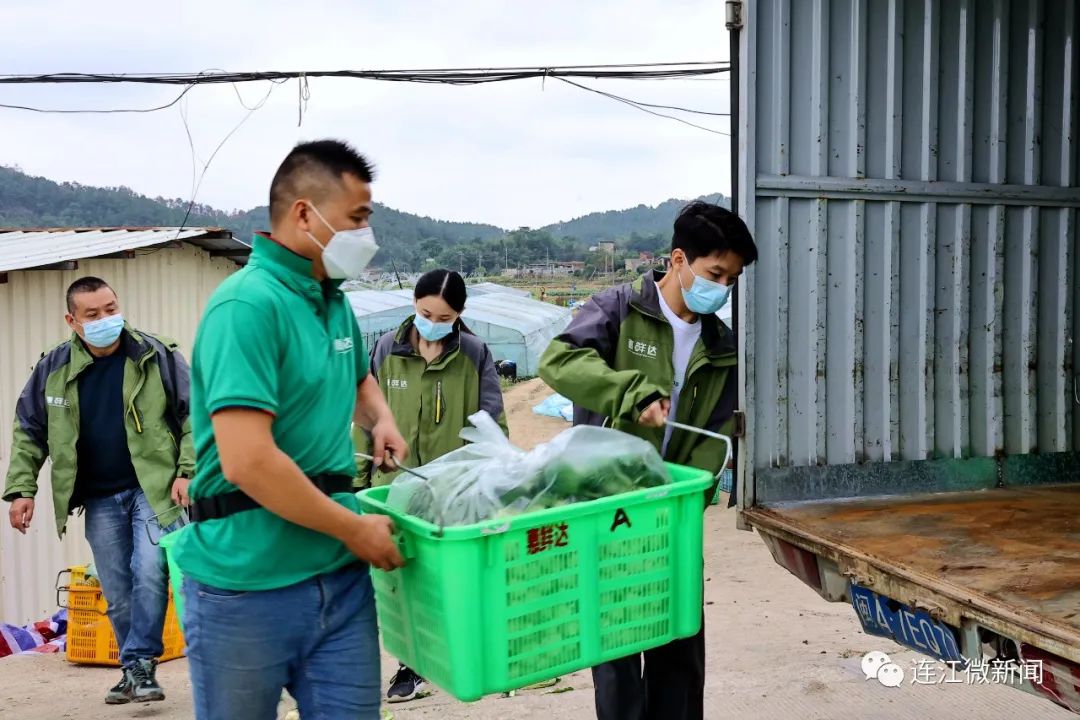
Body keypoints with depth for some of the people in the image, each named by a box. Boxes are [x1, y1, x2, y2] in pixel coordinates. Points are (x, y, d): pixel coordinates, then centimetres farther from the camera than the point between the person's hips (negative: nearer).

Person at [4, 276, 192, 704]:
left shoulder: (157, 356, -7)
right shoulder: (54, 368, 1)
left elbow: (194, 415, -6)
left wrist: (188, 471, -14)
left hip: (152, 489, -3)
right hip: (99, 499, 3)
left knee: (149, 576, -13)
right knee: (117, 592, 10)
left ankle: (139, 665, 0)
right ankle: (134, 669, 24)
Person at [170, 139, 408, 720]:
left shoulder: (334, 301, 9)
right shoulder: (248, 303, -18)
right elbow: (248, 463, -26)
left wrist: (381, 420, 8)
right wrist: (356, 529, -15)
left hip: (341, 576, 7)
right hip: (248, 587, -7)